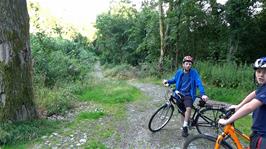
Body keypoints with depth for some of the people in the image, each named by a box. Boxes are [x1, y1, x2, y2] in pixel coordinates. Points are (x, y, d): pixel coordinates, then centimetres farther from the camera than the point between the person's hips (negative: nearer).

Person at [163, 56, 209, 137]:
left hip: (188, 95, -3)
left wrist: (203, 94, -33)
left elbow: (199, 83, -21)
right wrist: (168, 81, -4)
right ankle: (184, 126, 31)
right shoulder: (179, 72, -3)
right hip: (179, 94, 3)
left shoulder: (194, 72, -12)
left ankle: (185, 126, -4)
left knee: (188, 108, -24)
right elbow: (175, 80, 14)